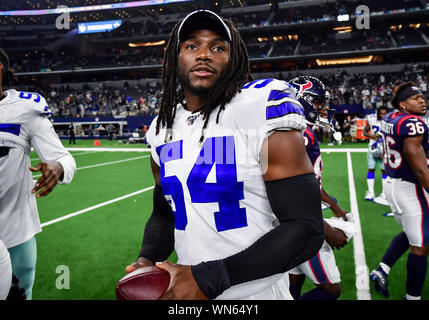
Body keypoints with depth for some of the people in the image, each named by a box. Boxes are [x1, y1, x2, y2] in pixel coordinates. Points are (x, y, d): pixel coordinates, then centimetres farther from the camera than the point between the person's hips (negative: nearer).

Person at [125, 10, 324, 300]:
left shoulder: (261, 111, -17)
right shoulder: (163, 129, 2)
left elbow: (305, 229, -19)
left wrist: (208, 278, -22)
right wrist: (148, 259, -6)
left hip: (257, 293, -5)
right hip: (188, 288, 6)